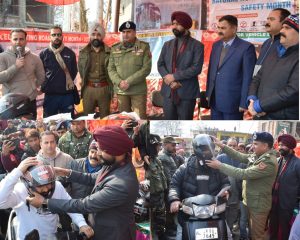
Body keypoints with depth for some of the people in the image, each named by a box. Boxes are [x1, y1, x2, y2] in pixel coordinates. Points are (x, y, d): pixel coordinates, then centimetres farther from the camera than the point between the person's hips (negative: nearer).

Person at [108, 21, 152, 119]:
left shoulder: (144, 47, 0)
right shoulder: (115, 48, 10)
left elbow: (146, 68, -8)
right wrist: (119, 82, -13)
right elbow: (111, 69, 6)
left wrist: (129, 82, -15)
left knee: (140, 118, -2)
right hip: (121, 90, 3)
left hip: (138, 90, -3)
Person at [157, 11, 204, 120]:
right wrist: (170, 81, -11)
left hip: (187, 93, -4)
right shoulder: (167, 45, 13)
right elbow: (160, 65, 7)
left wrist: (174, 76, -14)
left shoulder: (197, 45, -1)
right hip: (168, 92, 4)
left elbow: (196, 68, -12)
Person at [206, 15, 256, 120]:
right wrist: (208, 93, 10)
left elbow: (248, 77, -11)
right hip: (214, 101, 6)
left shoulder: (246, 47, -10)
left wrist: (244, 103, -13)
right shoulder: (216, 45, 11)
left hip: (232, 101, -6)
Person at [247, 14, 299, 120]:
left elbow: (294, 91, -23)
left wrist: (258, 106, -18)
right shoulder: (273, 55, 15)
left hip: (284, 118, -7)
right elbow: (257, 78, 17)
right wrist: (252, 99, -4)